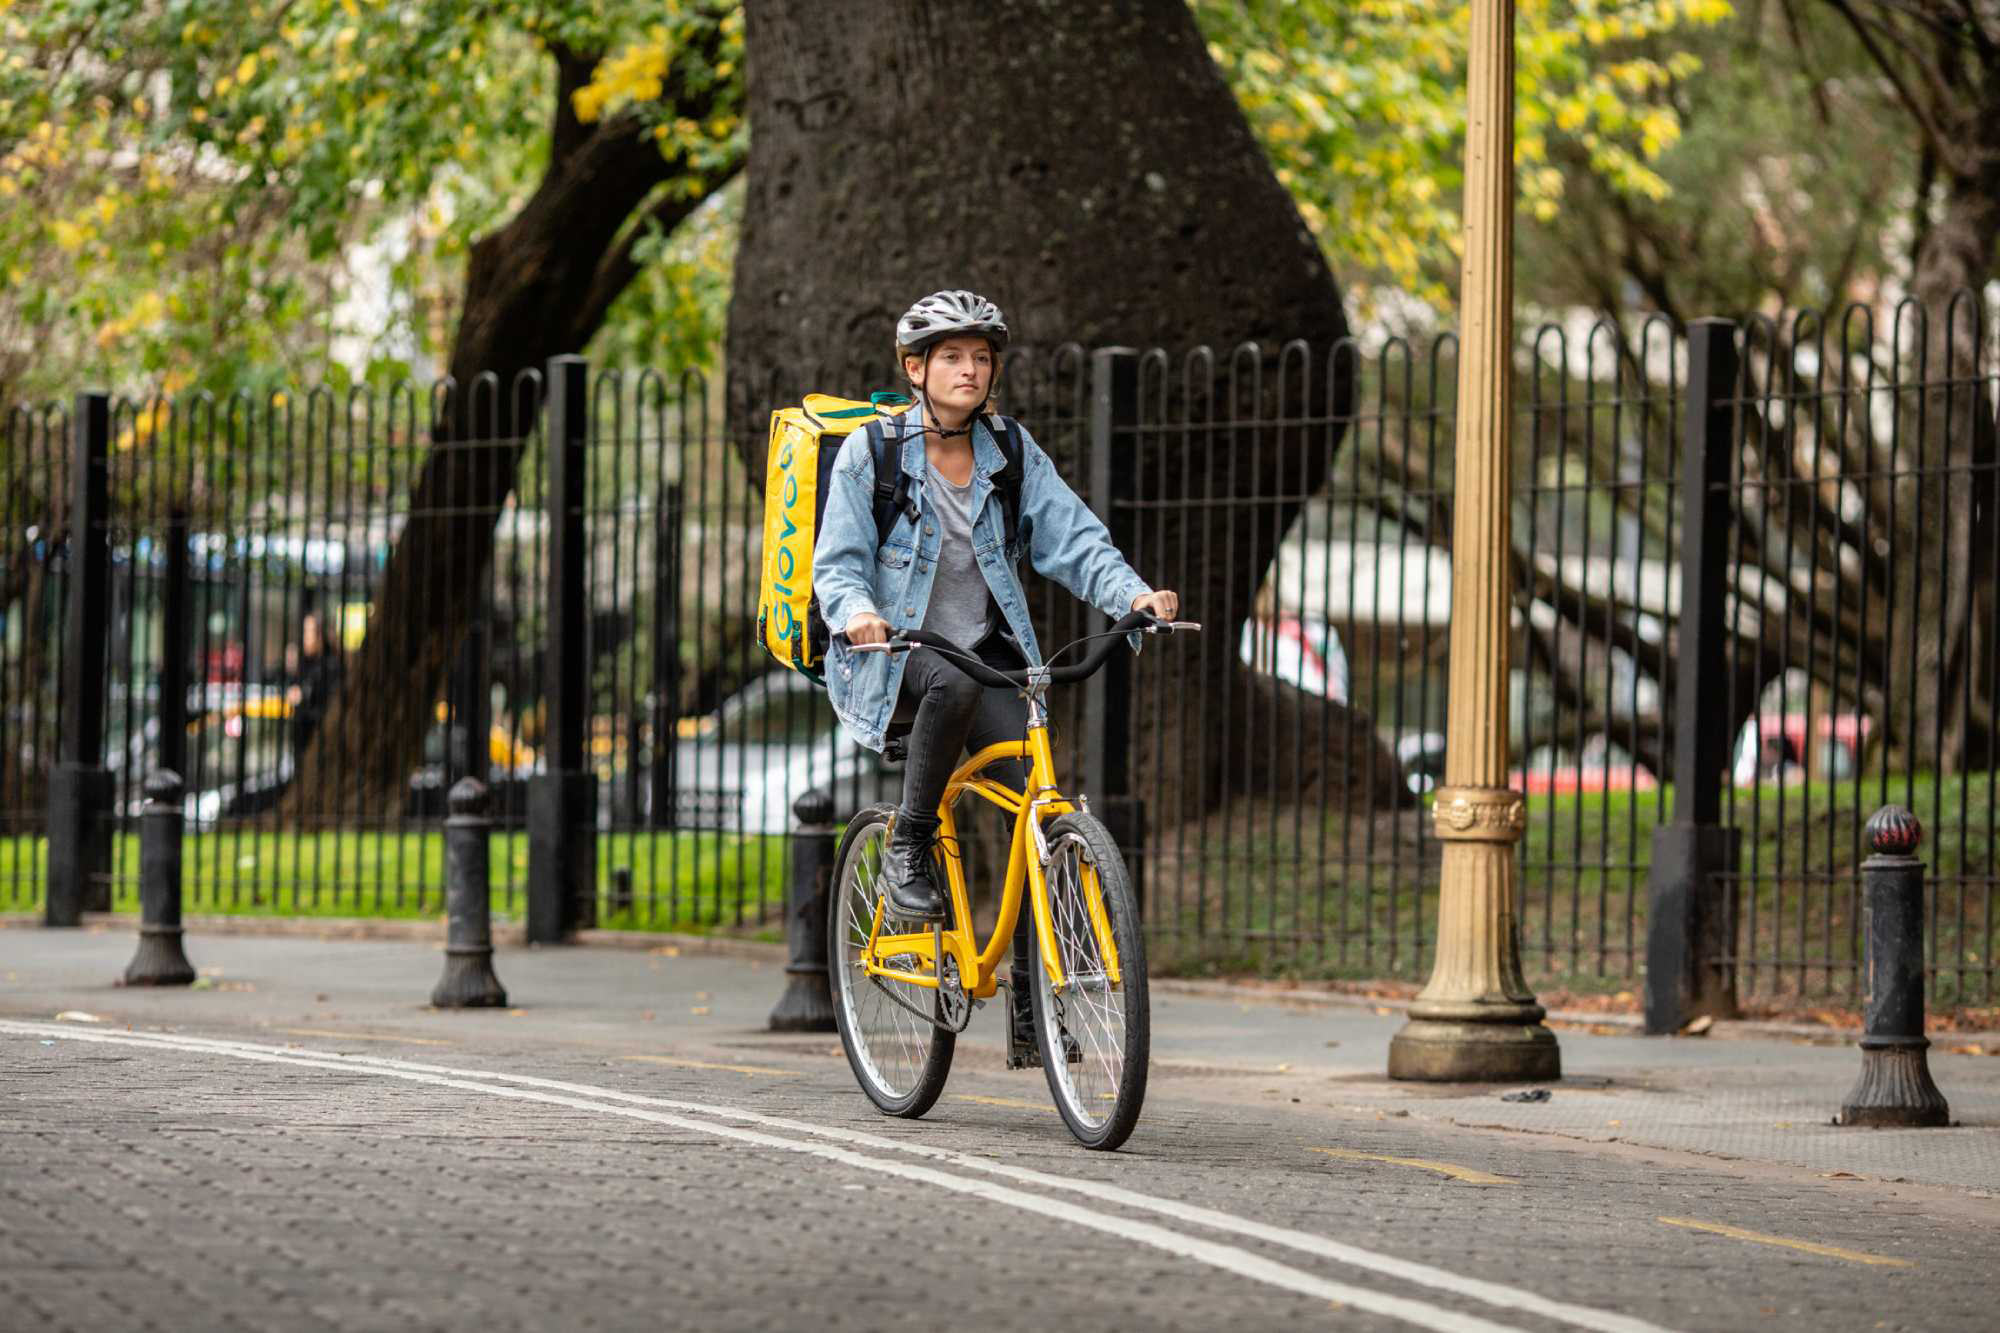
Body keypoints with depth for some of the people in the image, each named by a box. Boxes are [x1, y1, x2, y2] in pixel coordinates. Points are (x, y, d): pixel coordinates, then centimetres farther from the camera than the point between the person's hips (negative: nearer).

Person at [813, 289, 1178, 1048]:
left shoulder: (1013, 455, 7)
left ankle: (1032, 996, -6)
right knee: (955, 680, -39)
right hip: (892, 655, -3)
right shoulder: (872, 452, -2)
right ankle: (909, 848, -20)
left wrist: (1132, 593, -21)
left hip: (985, 650, 3)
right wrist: (856, 610, -29)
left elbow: (1072, 539, -2)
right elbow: (837, 562, -6)